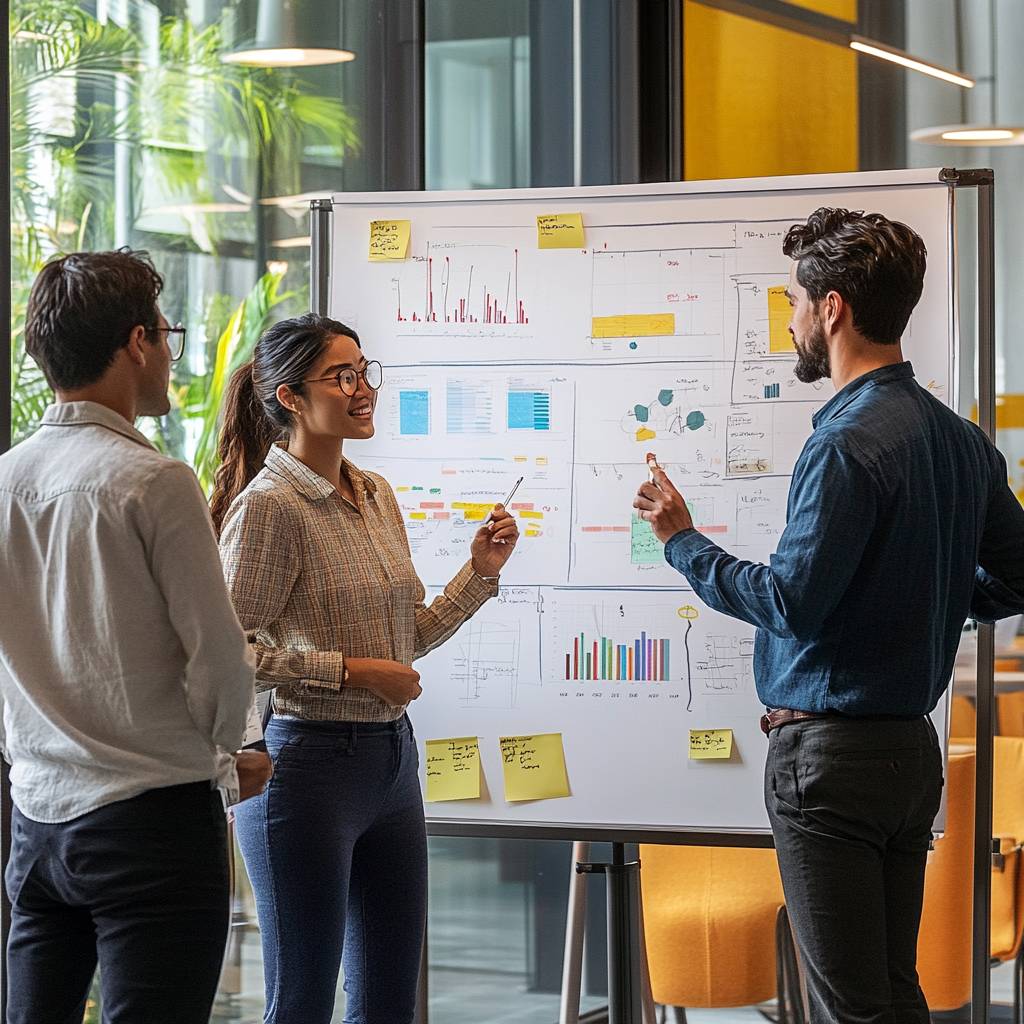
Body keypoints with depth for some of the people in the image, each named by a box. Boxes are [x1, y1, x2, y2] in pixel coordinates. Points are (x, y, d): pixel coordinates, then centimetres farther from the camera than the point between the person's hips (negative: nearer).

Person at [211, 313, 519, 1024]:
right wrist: (352, 672, -18)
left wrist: (481, 571, 7)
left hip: (392, 756, 8)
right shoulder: (268, 507, -14)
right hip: (308, 759, -8)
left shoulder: (377, 497, 11)